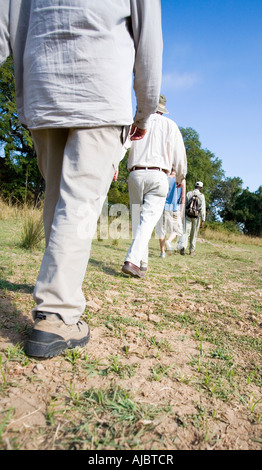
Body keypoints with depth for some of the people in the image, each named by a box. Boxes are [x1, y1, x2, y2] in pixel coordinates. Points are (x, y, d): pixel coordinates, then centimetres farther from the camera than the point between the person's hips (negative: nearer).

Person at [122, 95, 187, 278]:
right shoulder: (169, 124, 11)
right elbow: (179, 155, 8)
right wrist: (181, 177, 21)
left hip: (135, 175, 3)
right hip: (157, 176, -2)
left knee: (138, 221, 8)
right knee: (148, 220, -10)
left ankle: (142, 264, 13)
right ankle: (132, 260, -25)